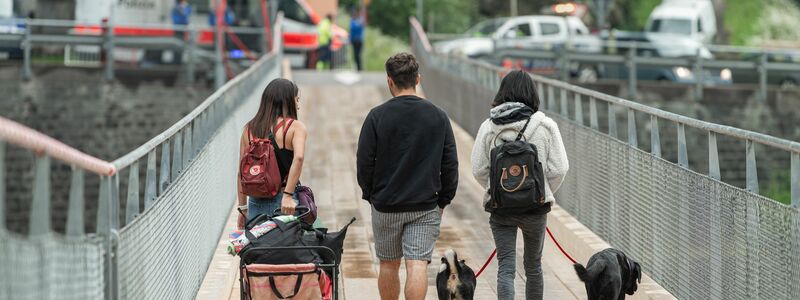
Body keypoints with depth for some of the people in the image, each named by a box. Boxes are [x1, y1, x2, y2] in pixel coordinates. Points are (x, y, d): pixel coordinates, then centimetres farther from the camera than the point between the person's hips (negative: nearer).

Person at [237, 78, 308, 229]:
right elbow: (298, 157, -23)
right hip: (286, 201, -4)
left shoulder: (249, 128, 8)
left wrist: (243, 208, 13)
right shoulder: (295, 127, -4)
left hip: (257, 201, 4)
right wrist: (288, 195, -25)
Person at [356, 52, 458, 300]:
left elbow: (364, 163, -5)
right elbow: (450, 165, 1)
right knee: (418, 265, -4)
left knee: (388, 265, 14)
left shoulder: (377, 116, -7)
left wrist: (370, 195, 10)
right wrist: (443, 200, 11)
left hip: (385, 205, 0)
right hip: (425, 206, 0)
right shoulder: (438, 117, -1)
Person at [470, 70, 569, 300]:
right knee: (533, 265, 17)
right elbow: (558, 169, -7)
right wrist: (544, 194, 10)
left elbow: (478, 170, -2)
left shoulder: (489, 127, -4)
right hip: (536, 206, 0)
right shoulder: (545, 126, -7)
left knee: (506, 267, 0)